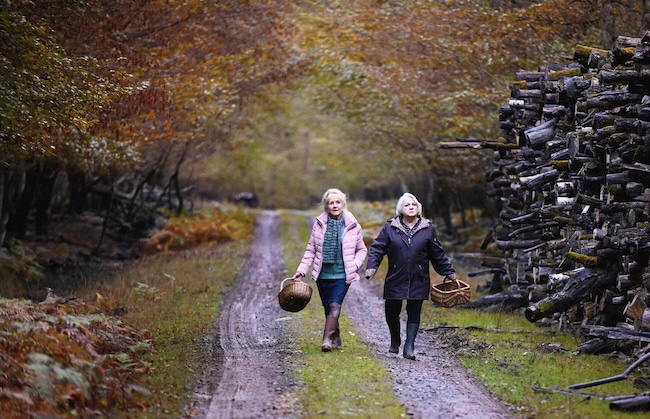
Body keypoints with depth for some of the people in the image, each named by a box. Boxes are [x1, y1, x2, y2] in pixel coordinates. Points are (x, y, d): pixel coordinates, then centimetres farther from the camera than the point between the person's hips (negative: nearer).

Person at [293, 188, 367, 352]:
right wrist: (301, 271, 0)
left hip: (342, 275, -3)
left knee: (335, 305, -16)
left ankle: (327, 339, -19)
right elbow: (311, 250, 7)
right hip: (323, 275, 3)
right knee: (328, 308, 10)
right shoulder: (319, 224, 2)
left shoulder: (352, 226, -1)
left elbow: (362, 250, 10)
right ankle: (336, 338, 25)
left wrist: (355, 265, -7)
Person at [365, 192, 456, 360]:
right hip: (395, 280, 0)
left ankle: (409, 346, 0)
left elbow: (437, 254, 12)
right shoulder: (390, 228, 2)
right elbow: (377, 248, 1)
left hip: (418, 281, 0)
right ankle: (395, 340, 31)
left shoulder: (427, 229, 5)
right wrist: (371, 267, -14)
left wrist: (449, 272, 14)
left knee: (414, 313, -2)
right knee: (391, 312, 6)